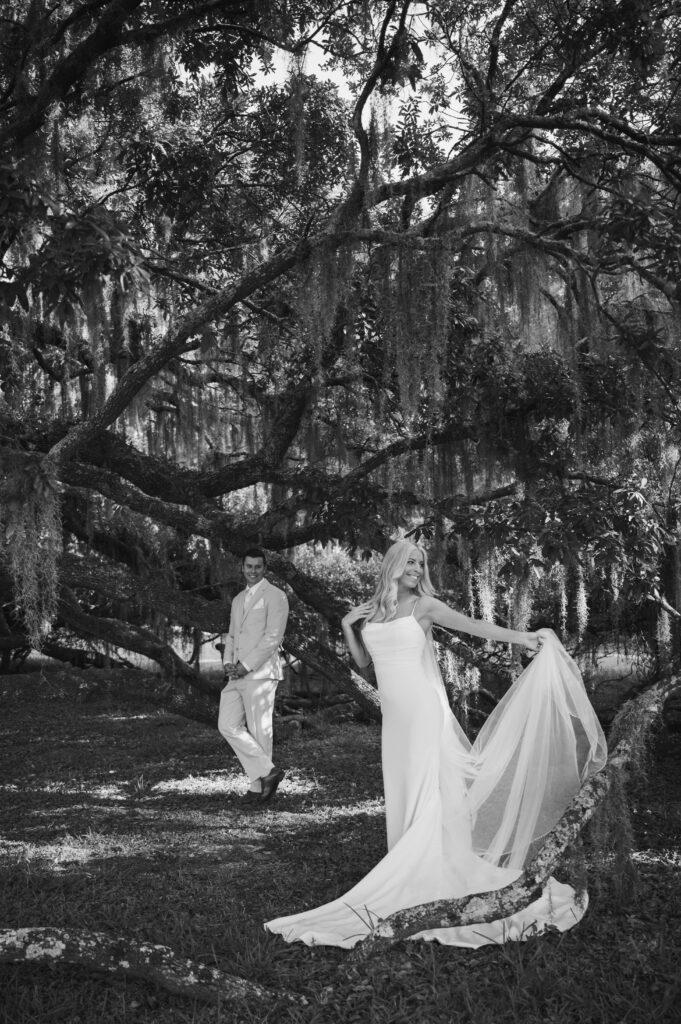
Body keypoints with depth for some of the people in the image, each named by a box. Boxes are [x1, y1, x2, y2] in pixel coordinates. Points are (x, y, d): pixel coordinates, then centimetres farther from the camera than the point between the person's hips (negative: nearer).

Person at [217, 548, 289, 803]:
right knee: (228, 725, 0)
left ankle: (258, 786, 7)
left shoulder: (275, 596, -4)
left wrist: (245, 666, -14)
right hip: (237, 675, 8)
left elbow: (273, 637, -13)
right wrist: (228, 663, 3)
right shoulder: (238, 599, 21)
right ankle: (267, 771, 4)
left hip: (260, 673, -8)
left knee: (259, 731, -4)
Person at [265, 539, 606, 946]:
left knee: (429, 797, -6)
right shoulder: (370, 611, 11)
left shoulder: (424, 605, -1)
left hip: (426, 713, -4)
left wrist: (524, 637, -21)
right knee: (403, 797, 6)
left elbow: (473, 625, -11)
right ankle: (411, 880, 13)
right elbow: (362, 661, 20)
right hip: (395, 717, 4)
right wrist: (348, 626, 6)